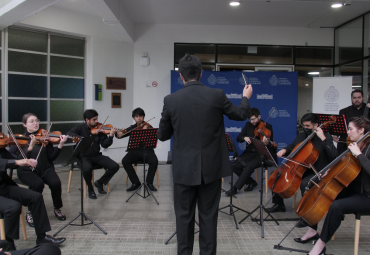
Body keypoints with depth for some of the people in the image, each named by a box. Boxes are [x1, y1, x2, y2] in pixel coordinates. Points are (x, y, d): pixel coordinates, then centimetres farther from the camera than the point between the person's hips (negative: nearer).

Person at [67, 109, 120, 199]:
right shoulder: (80, 128, -2)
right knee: (87, 168, -37)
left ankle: (100, 183, 10)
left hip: (96, 156, 3)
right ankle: (90, 188, -6)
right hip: (83, 156, -3)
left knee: (115, 166, -15)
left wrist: (111, 136, -22)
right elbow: (69, 133, -21)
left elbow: (104, 145, -4)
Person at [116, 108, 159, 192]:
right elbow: (119, 134, 6)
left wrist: (146, 131, -28)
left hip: (147, 150, -2)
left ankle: (149, 182, -11)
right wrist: (118, 134, -18)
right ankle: (135, 183, -11)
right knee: (125, 161, -26)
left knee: (154, 161, -32)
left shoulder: (148, 127, 4)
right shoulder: (132, 128, 12)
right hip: (135, 151, 2)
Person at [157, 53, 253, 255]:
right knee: (208, 216, 12)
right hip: (211, 168, 1)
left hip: (184, 168, 0)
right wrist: (246, 97, 30)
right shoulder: (217, 96, -7)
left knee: (184, 216, 12)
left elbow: (162, 135, 3)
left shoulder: (171, 100, -7)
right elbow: (240, 115, 10)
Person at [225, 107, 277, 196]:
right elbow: (238, 138, 8)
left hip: (261, 154, -5)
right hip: (249, 152, 5)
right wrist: (244, 137, -15)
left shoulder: (267, 126, -3)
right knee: (234, 166, -18)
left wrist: (267, 143, -34)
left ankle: (235, 188, -21)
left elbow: (271, 145, -8)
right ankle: (251, 182, 3)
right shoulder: (248, 125, 9)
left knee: (249, 166, -32)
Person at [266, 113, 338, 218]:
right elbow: (291, 147, 26)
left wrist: (323, 138, -28)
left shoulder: (325, 137, -9)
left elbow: (334, 155, -25)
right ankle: (279, 205, 16)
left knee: (304, 183, -37)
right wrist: (284, 150, 3)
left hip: (316, 172, -7)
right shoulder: (300, 136, 9)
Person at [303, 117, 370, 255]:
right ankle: (312, 229, 13)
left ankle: (321, 243, -18)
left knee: (336, 206, -32)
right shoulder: (354, 146, 8)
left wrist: (359, 154, -29)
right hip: (351, 190, 9)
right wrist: (331, 171, 2)